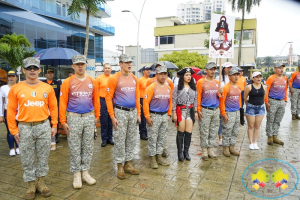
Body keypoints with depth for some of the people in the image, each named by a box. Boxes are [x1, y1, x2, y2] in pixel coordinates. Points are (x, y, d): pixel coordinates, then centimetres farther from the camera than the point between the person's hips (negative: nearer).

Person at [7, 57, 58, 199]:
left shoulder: (47, 88, 3)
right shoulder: (16, 89, -1)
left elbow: (53, 108, 6)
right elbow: (11, 111, 1)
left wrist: (54, 126, 3)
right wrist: (14, 130, -1)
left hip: (44, 126, 1)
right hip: (25, 128, 0)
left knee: (43, 156, 10)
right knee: (27, 159, 9)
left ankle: (41, 182, 27)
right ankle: (31, 185, 25)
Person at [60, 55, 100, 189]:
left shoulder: (92, 82, 5)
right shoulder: (67, 82, -2)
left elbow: (96, 100, 7)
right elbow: (63, 102, -5)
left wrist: (97, 116, 7)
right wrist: (63, 121, -7)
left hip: (89, 117, 3)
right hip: (74, 117, -2)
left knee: (88, 146, 10)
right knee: (74, 148, 5)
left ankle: (85, 172, 24)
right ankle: (76, 174, 18)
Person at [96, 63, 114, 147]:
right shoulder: (99, 78, 0)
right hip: (103, 101, -2)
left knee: (111, 121, 9)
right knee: (104, 121, 2)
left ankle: (110, 138, 21)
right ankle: (104, 139, 13)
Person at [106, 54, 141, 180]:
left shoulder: (134, 78, 9)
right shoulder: (114, 78, -8)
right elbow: (108, 98, -8)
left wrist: (138, 113, 9)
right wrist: (112, 117, -12)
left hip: (133, 112, 6)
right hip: (120, 112, -5)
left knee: (131, 139, 12)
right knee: (120, 140, 1)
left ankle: (128, 164, 27)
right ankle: (120, 166, 16)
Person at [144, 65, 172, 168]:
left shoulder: (168, 88, 8)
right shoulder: (151, 87, -10)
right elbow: (146, 102, -13)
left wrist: (169, 114, 12)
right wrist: (147, 117, -15)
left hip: (164, 116, 6)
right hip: (154, 116, -6)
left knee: (162, 138, 13)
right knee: (153, 138, 1)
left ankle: (159, 156, 26)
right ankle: (152, 158, 13)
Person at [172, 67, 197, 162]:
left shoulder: (193, 87, 10)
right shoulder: (177, 87, -2)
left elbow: (195, 100, 14)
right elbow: (174, 101, -4)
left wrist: (196, 112, 10)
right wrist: (174, 113, -7)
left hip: (190, 111, 3)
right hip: (181, 111, -3)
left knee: (189, 133, 3)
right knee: (181, 132, 1)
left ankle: (186, 151, 18)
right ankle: (180, 152, 14)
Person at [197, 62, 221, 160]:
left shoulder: (217, 82, 11)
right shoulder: (201, 82, -4)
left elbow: (218, 96, 18)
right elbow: (198, 97, -7)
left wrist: (220, 93, -6)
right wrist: (199, 110, -11)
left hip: (216, 110, 5)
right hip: (205, 110, -5)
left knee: (214, 131, 10)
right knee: (204, 132, 0)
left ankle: (210, 149, 22)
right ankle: (204, 150, 12)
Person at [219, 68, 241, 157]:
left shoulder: (238, 87, 10)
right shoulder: (226, 87, -12)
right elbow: (222, 101, -13)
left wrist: (239, 108, 16)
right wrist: (223, 114, -14)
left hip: (237, 112, 7)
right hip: (229, 112, -7)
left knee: (235, 131, 14)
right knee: (227, 131, 0)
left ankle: (232, 147, 27)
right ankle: (226, 148, 15)